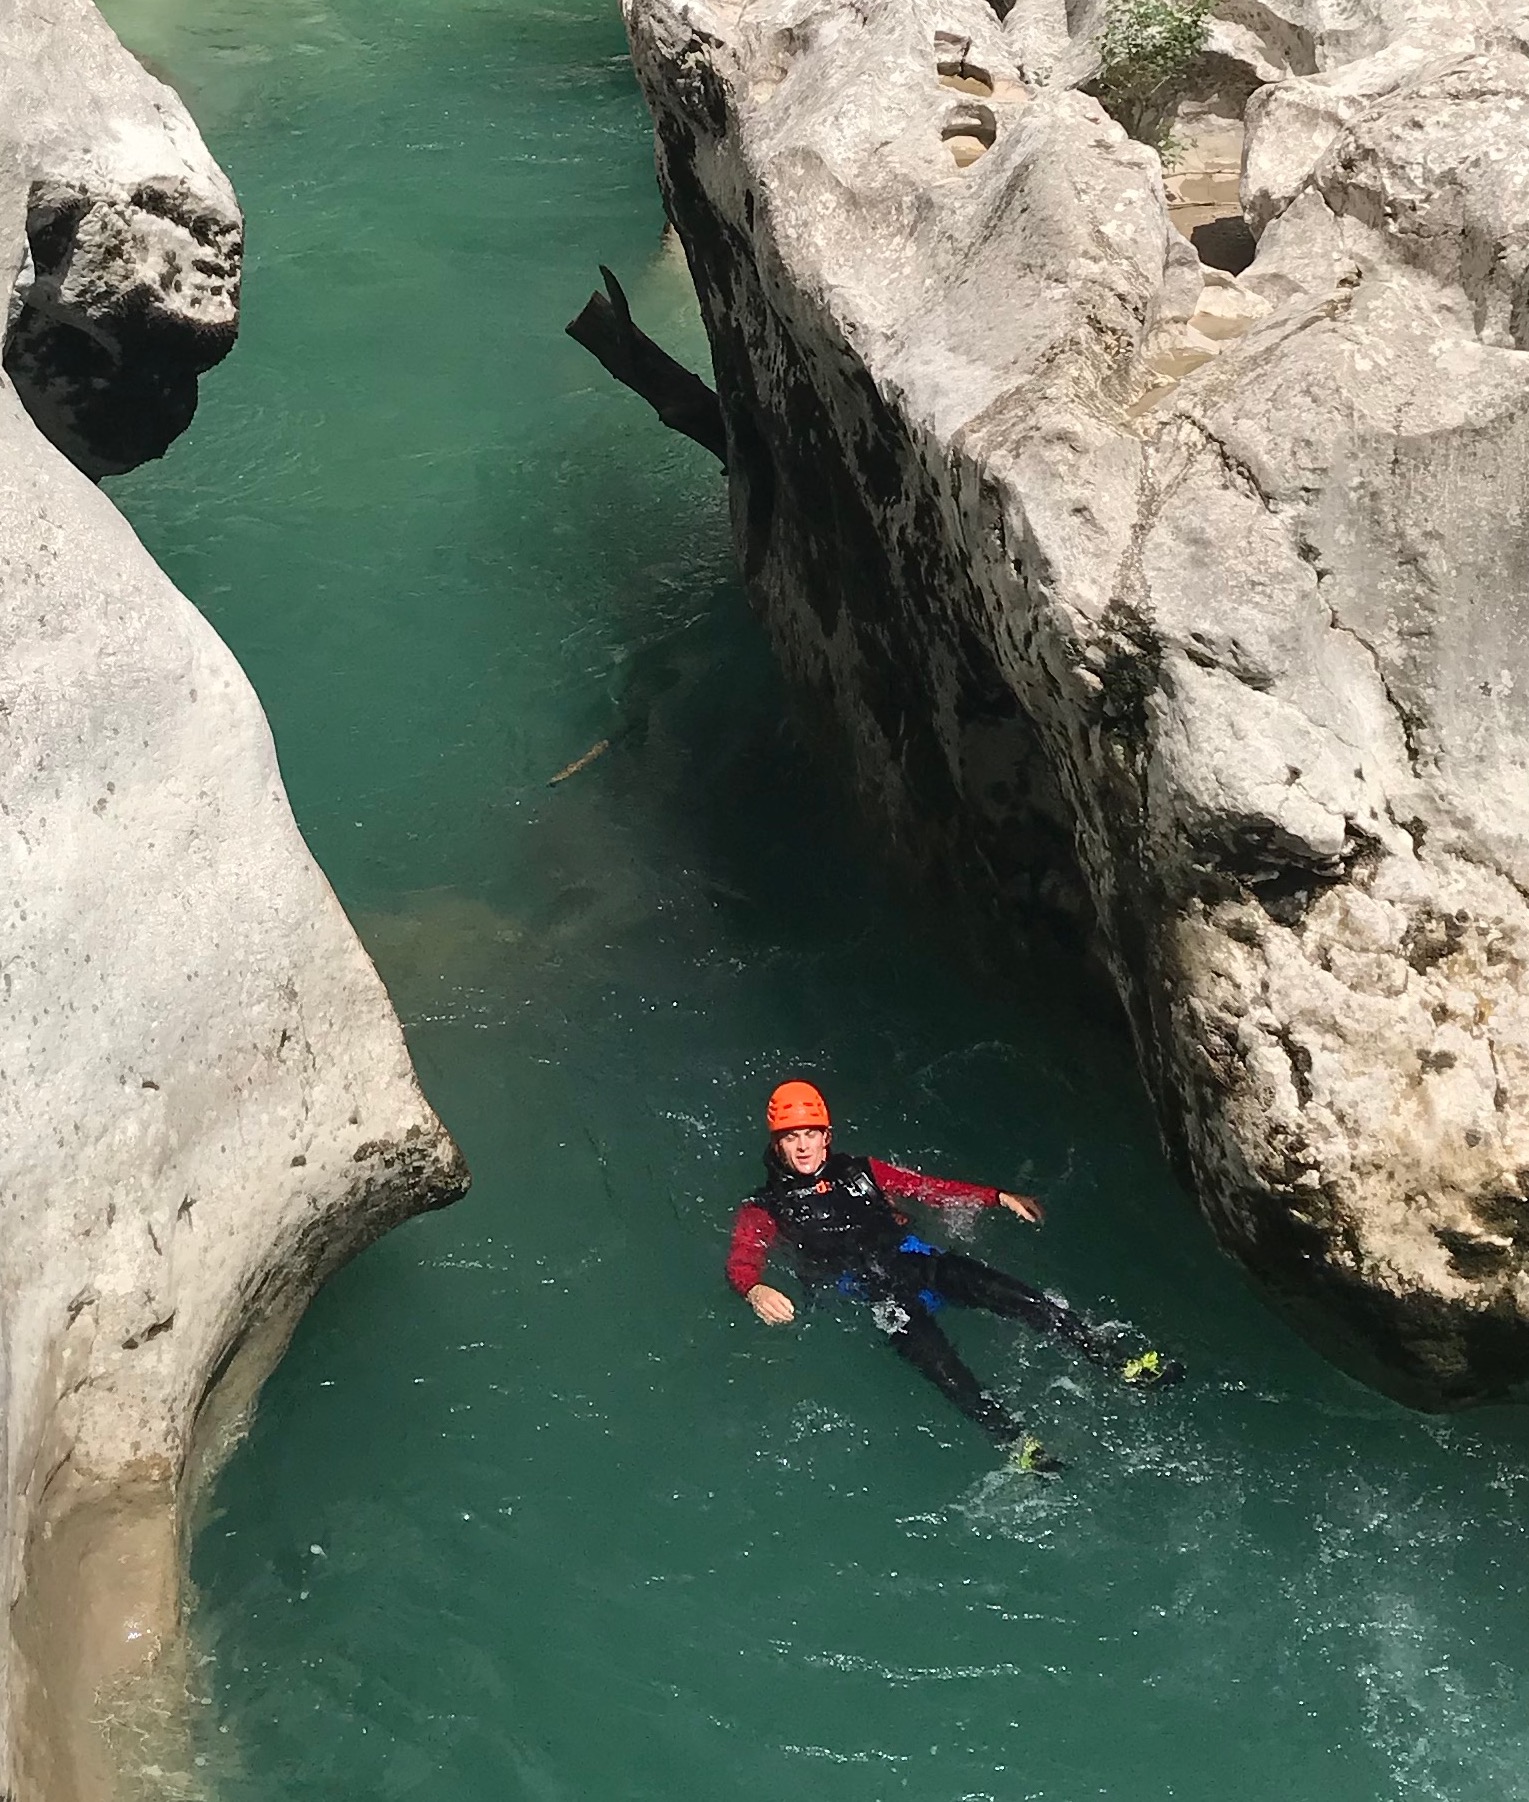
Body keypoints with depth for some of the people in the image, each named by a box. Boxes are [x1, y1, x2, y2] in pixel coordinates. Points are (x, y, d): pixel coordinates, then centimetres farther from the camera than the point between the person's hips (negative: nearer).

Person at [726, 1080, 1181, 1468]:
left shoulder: (861, 1172, 22)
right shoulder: (765, 1208, 11)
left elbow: (929, 1187, 21)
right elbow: (741, 1260, -3)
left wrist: (999, 1198, 10)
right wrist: (756, 1291, -28)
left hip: (909, 1256, 4)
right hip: (860, 1287, -4)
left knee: (1007, 1292, -20)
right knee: (917, 1335, -34)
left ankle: (1120, 1364, -24)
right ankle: (1011, 1438, -45)